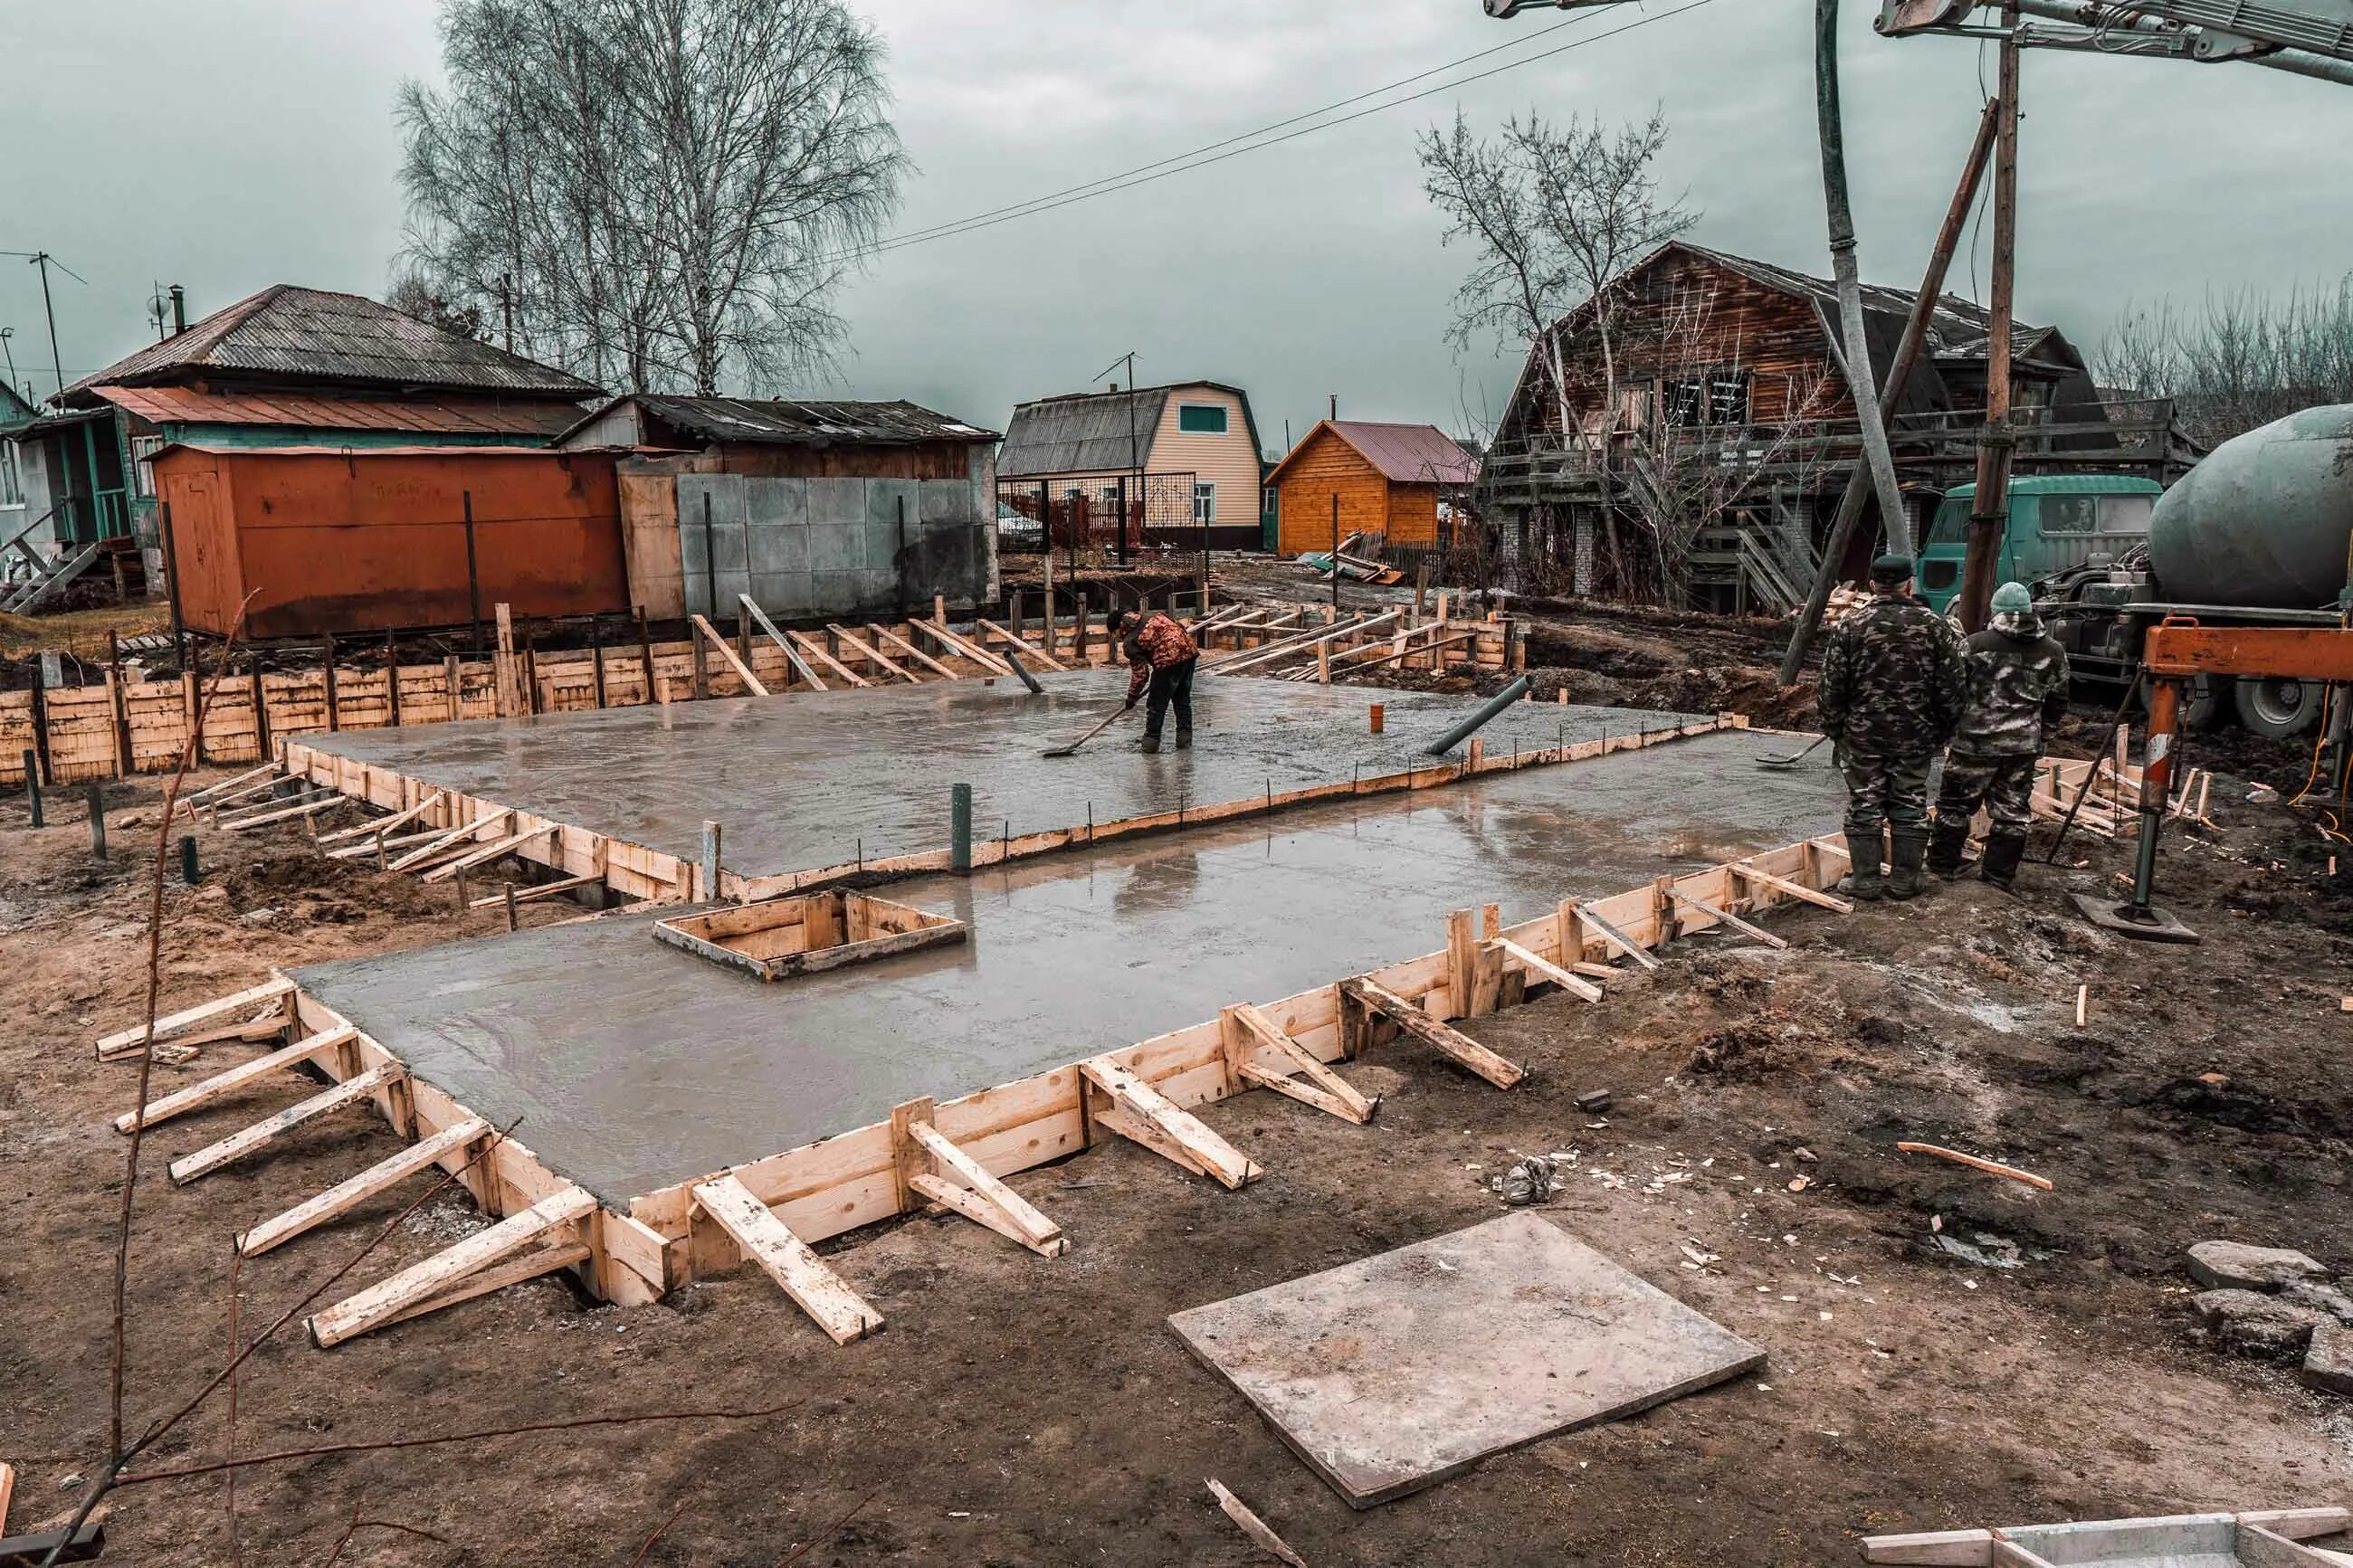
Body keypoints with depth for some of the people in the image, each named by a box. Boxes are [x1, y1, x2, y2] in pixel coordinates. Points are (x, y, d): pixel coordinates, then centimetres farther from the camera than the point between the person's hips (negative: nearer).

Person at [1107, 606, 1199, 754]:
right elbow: (1180, 628, 21)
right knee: (1183, 699, 20)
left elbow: (1139, 672, 0)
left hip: (1169, 661, -7)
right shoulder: (1155, 614, 20)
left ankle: (1152, 740, 14)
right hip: (1190, 652, 7)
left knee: (1156, 703, 8)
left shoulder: (1131, 641, 1)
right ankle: (1185, 736, 24)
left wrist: (1132, 696, 11)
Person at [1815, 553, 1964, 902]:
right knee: (1911, 808, 11)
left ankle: (1865, 879, 10)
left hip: (1862, 735, -1)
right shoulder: (1936, 626, -2)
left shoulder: (1851, 626, -6)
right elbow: (1951, 687, 0)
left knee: (1864, 807, 7)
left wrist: (1834, 729, 9)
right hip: (1917, 738, 1)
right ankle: (1904, 880, 15)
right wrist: (1943, 731, 10)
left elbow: (1831, 686, -4)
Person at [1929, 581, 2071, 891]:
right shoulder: (2053, 653, 4)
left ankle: (1943, 864, 18)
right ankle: (2000, 874, 15)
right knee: (2012, 811, 10)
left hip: (1976, 741, -3)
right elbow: (2057, 703, 12)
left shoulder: (1975, 645, -9)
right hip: (2024, 746, 3)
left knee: (1955, 803, 10)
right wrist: (2042, 736, 23)